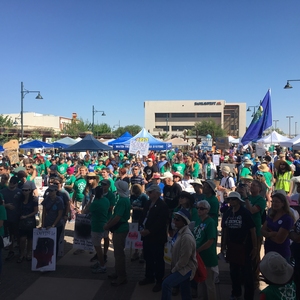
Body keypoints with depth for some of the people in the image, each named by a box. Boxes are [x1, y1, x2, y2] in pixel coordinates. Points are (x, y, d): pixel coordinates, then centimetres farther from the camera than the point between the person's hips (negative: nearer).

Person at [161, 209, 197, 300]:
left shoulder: (186, 237, -27)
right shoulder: (179, 231, 2)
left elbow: (184, 260, -24)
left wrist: (173, 270, -11)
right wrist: (173, 267, 9)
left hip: (186, 268, -9)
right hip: (180, 267, 9)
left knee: (166, 284, -17)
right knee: (185, 292, 17)